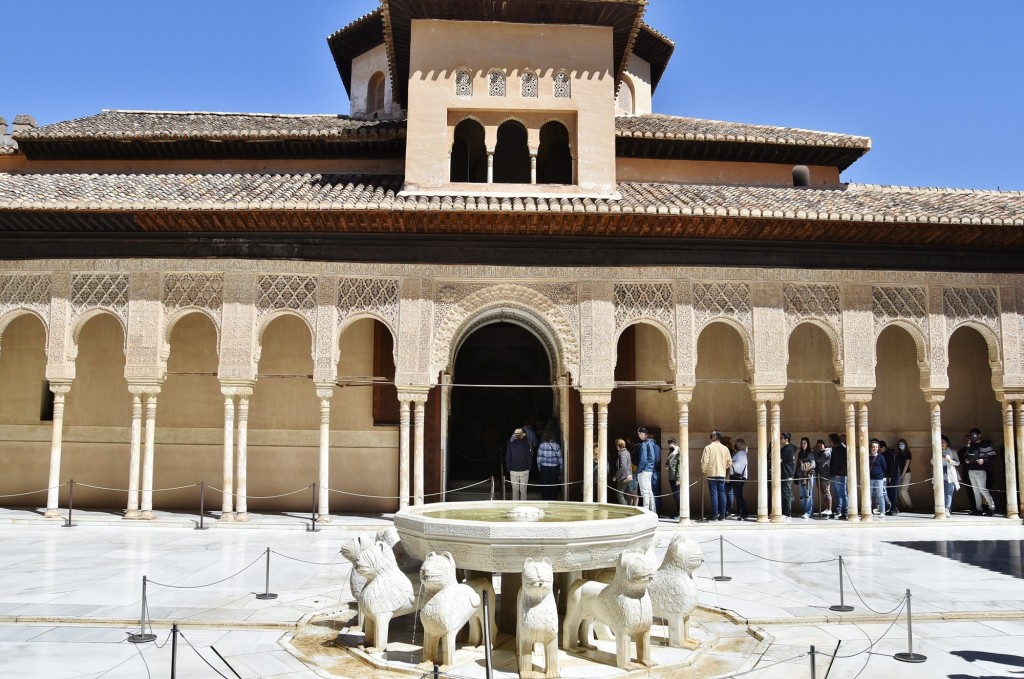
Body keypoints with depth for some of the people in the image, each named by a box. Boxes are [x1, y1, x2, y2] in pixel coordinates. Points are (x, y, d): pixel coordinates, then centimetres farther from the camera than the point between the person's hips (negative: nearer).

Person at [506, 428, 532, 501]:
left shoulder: (511, 444, -3)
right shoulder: (526, 445, -6)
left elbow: (507, 458, 0)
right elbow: (529, 458, -2)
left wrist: (508, 469, 11)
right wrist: (529, 468, 12)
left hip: (513, 471, 1)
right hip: (524, 470, -1)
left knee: (515, 490, 7)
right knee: (523, 490, 6)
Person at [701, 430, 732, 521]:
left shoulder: (708, 447, -9)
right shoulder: (725, 448, 3)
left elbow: (704, 461, -12)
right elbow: (729, 462, 5)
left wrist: (704, 471, 3)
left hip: (711, 474, -3)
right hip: (722, 475, 3)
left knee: (714, 494, -2)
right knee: (722, 494, 7)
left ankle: (715, 515, -3)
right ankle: (722, 514, 8)